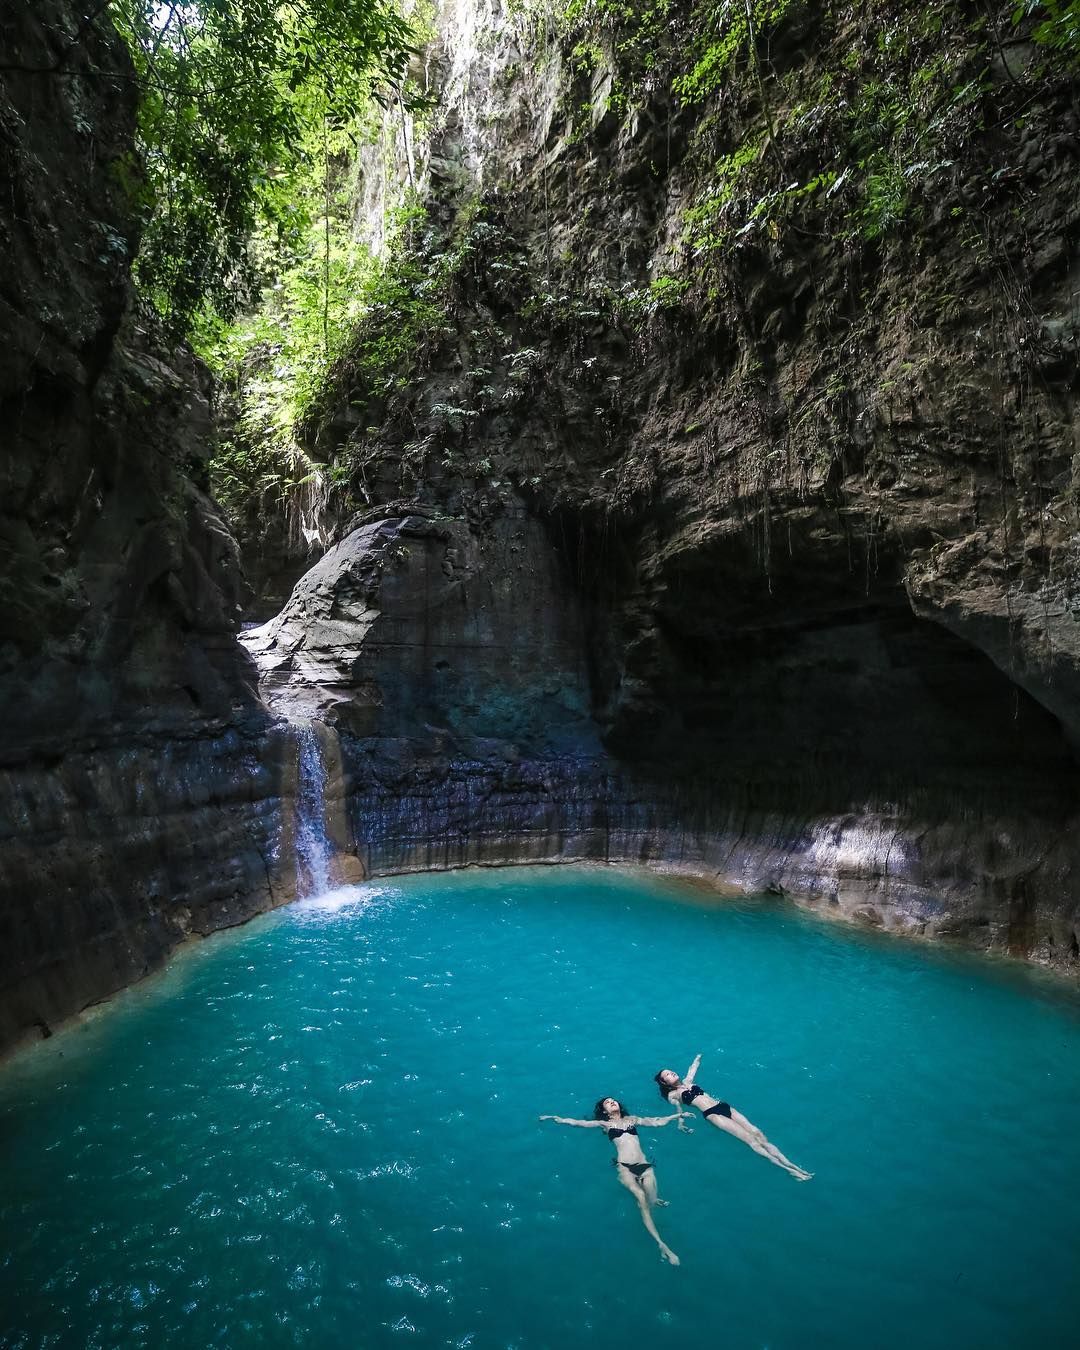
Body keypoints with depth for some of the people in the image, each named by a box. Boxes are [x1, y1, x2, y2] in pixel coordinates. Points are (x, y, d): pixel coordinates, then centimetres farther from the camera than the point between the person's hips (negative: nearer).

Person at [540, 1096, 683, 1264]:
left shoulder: (632, 1119, 21)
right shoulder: (605, 1124, 15)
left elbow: (657, 1122, 19)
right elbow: (578, 1123, 9)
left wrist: (679, 1115, 15)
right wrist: (558, 1119, 3)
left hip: (644, 1165, 3)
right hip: (625, 1167, -2)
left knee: (651, 1203, -22)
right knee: (640, 1196, -28)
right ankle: (660, 1243, -23)